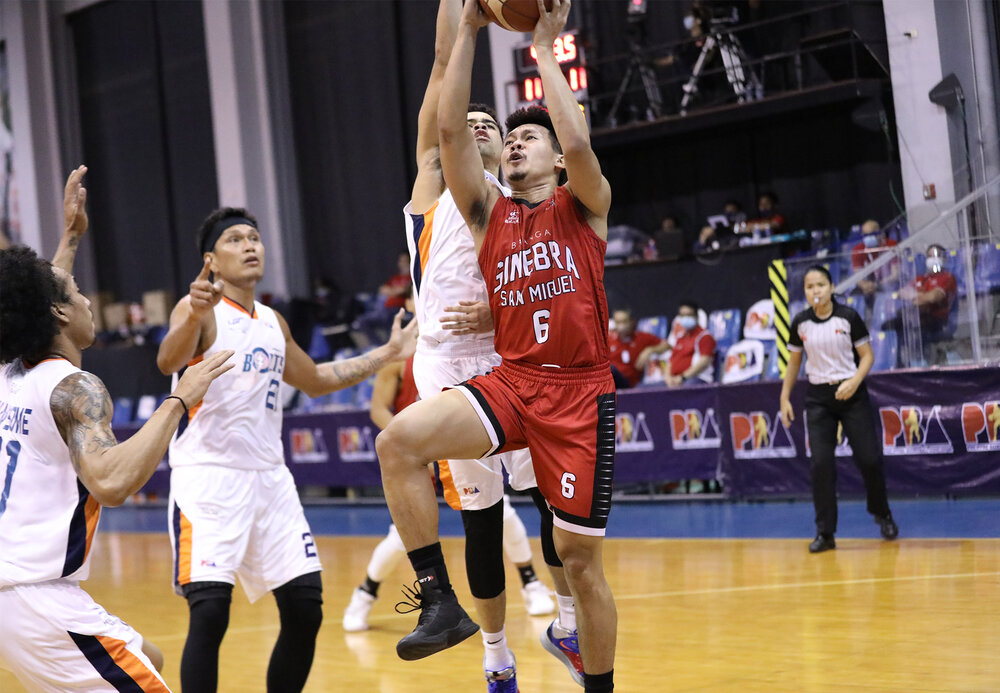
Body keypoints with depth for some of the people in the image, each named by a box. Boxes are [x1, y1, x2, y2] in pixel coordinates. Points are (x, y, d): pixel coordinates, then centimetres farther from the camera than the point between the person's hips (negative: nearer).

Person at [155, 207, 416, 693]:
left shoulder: (273, 323, 14)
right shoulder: (201, 310, -8)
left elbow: (315, 380, 31)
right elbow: (168, 361, -29)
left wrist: (385, 355, 26)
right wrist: (193, 317, -50)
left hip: (269, 477, 7)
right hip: (208, 476, -7)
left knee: (305, 608, 5)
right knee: (209, 612, -18)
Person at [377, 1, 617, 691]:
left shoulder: (584, 206, 5)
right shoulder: (489, 211, 13)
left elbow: (578, 142, -17)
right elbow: (450, 128, 1)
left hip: (579, 390, -3)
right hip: (511, 381, 3)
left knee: (579, 556, 1)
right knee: (399, 440, -24)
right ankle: (441, 601, -18)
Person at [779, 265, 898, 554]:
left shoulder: (848, 317, -6)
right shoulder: (800, 323, 1)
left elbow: (867, 355, -2)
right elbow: (794, 362, 12)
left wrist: (854, 382, -18)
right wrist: (785, 399, 8)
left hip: (851, 395, -1)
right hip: (818, 398, 1)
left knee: (869, 459, -2)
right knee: (821, 464, -8)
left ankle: (882, 514, 25)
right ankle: (825, 532, -1)